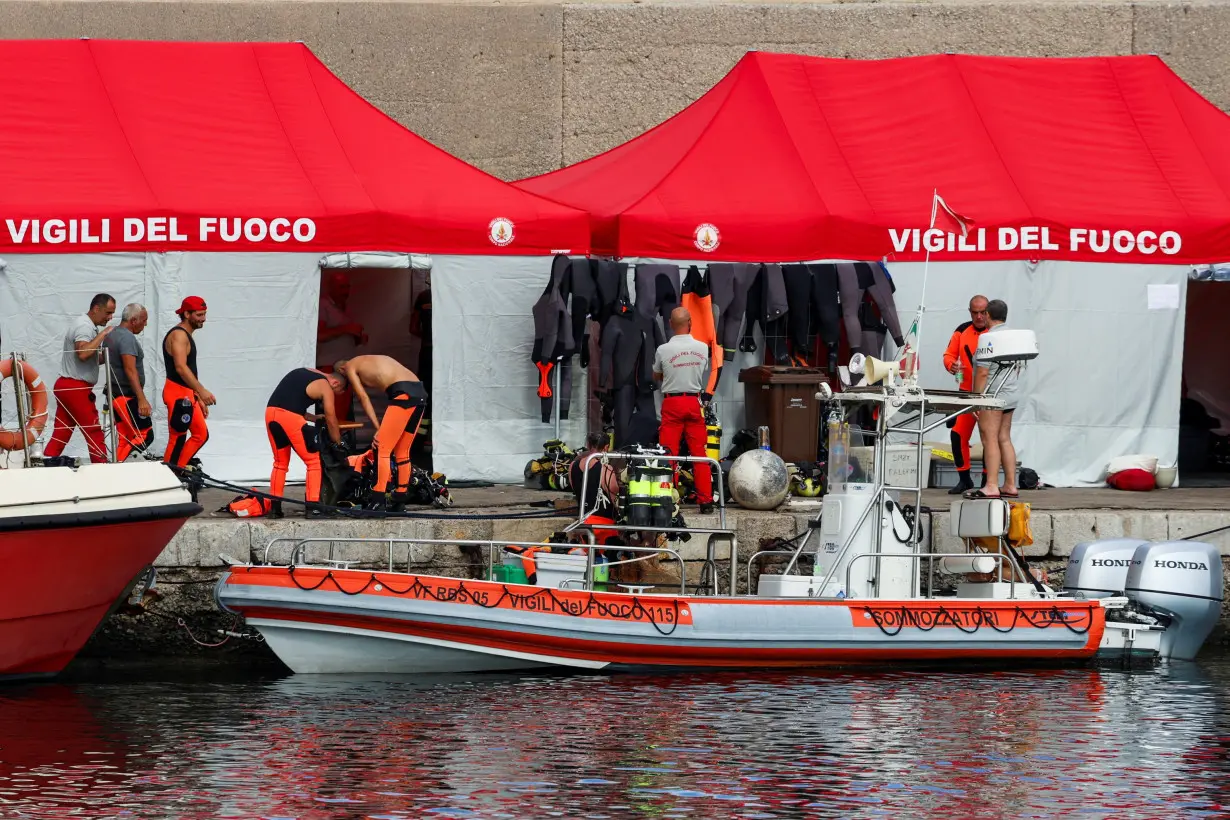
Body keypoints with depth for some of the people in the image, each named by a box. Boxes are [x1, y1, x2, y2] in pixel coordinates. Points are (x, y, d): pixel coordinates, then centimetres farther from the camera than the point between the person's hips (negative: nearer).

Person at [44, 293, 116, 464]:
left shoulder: (88, 326, 19)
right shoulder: (84, 326, -14)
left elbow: (92, 358, 20)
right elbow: (83, 353, -30)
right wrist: (103, 334, -23)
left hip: (66, 386, 10)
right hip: (76, 387, -10)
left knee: (61, 434, 6)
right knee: (94, 432, -4)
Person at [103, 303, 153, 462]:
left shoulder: (111, 335, 14)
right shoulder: (127, 338, -16)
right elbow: (130, 370, -24)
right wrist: (142, 399, -28)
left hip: (114, 394, 10)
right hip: (128, 396, -10)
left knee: (124, 438, 11)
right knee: (145, 436, -9)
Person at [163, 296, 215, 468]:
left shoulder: (187, 336, 19)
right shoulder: (179, 335, -14)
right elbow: (180, 367, -27)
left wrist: (199, 399, 24)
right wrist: (201, 391, -36)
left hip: (187, 394, 10)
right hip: (177, 394, -10)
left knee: (201, 434, 12)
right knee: (178, 439, -8)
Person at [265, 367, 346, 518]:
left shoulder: (301, 372, 25)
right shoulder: (325, 387, 4)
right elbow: (331, 420, 7)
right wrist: (338, 445, 20)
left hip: (270, 412, 7)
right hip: (290, 417, -7)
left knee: (280, 463, 20)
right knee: (313, 462, 5)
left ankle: (274, 507, 17)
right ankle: (312, 507, -1)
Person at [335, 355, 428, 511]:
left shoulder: (350, 366, 13)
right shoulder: (374, 362, 33)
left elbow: (363, 398, 4)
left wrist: (378, 428, 0)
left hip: (404, 393, -8)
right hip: (420, 393, 8)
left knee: (382, 450, -5)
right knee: (402, 452, 17)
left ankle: (377, 503, -9)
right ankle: (399, 502, 21)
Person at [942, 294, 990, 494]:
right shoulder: (962, 331, 7)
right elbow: (949, 355, 8)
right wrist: (952, 365, -14)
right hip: (966, 393, 4)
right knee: (958, 434, -1)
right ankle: (964, 479, 13)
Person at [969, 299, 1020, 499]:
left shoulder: (988, 338, -15)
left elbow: (983, 372, -19)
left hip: (993, 395, -9)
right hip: (1012, 393, 9)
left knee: (990, 439, -7)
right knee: (1004, 439, 13)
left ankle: (992, 486, -12)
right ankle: (1010, 486, 13)